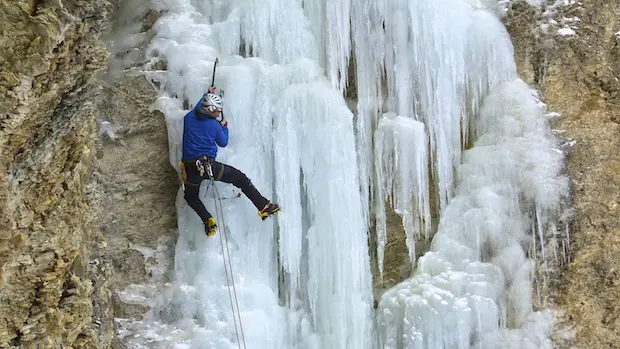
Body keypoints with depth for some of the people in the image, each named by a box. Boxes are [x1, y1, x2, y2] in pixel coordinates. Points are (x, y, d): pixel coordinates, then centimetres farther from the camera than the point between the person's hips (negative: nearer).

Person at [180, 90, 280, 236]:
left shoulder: (188, 118, 7)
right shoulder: (214, 125, -2)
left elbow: (197, 108, 33)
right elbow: (223, 142, 16)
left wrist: (208, 94, 48)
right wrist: (224, 126, 32)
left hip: (190, 169, 3)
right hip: (209, 165, -3)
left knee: (190, 196, 28)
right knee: (241, 178, 13)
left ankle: (208, 220, 7)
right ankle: (263, 207, 14)